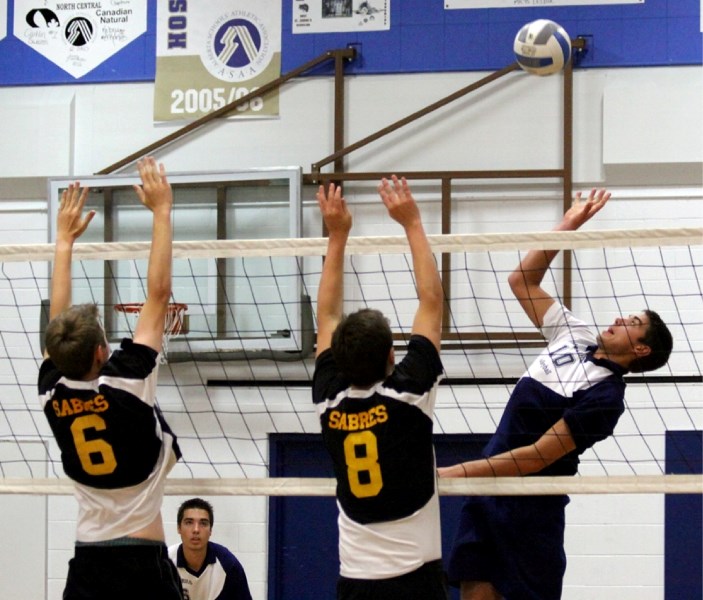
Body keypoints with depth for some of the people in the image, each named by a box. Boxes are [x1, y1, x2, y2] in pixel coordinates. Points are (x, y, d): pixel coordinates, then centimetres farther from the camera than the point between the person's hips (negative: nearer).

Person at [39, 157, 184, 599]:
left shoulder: (52, 396, 1)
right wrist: (162, 211, -2)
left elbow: (58, 318, 15)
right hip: (142, 562, -5)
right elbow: (159, 294, -8)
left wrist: (65, 239, 23)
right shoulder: (126, 384, -11)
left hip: (86, 564, 5)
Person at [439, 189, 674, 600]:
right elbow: (523, 282, 17)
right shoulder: (577, 338, 8)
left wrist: (457, 473, -24)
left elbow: (535, 457, -21)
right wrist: (570, 225, 8)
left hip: (529, 507, -8)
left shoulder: (604, 398, -15)